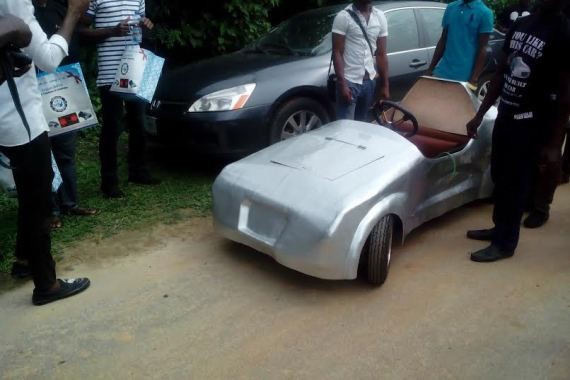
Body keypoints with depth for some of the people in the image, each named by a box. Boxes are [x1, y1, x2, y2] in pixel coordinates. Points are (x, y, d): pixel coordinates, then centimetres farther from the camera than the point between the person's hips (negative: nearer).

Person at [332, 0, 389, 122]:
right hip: (349, 81, -5)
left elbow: (381, 54, 9)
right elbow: (337, 53, -10)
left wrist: (385, 85, 7)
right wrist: (342, 84, -17)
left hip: (370, 81, 5)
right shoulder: (344, 17, -8)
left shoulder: (380, 17, 6)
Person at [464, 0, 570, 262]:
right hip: (505, 115, 7)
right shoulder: (520, 25, 6)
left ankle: (505, 243, 18)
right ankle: (500, 228, 36)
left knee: (514, 184, 3)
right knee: (499, 177, 17)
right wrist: (479, 115, 12)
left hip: (531, 123, -7)